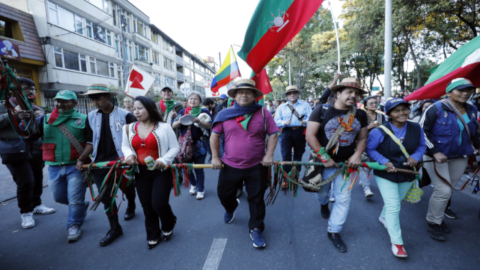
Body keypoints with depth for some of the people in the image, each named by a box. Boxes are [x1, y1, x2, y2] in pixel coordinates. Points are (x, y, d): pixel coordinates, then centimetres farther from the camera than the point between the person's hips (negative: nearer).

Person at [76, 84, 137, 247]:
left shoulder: (124, 115, -8)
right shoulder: (91, 117, 6)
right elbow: (91, 142, 9)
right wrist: (81, 159, -2)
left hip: (121, 160, -3)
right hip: (100, 163, 4)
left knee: (127, 188, 16)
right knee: (105, 196, 5)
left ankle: (131, 207, 48)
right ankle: (114, 228, 19)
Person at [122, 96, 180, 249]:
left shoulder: (163, 127, -8)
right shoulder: (129, 129, 4)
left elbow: (175, 148, -5)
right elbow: (125, 146, 17)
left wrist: (164, 160, -21)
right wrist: (129, 154, -6)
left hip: (162, 172, -4)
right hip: (141, 173, 4)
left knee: (159, 203, -10)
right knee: (147, 207, 12)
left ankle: (169, 225, 26)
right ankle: (153, 236, 36)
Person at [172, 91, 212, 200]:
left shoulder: (204, 112, 1)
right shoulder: (183, 112, 10)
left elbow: (209, 126, -11)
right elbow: (174, 126, 4)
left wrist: (198, 120, -27)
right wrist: (179, 121, -18)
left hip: (200, 145, -3)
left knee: (199, 169, 2)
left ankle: (200, 190, 22)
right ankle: (193, 184, 38)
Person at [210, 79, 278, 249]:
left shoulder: (263, 113, -2)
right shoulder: (225, 114, -1)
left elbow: (273, 134, 0)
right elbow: (215, 135, 4)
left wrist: (269, 155, -9)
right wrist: (215, 157, -1)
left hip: (256, 166, -1)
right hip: (230, 165, 2)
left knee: (256, 200, 7)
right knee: (224, 194, 19)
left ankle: (256, 230, 29)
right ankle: (230, 208, 54)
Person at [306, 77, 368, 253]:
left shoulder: (360, 114, 1)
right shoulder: (322, 110, -12)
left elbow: (362, 138, 9)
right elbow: (310, 135, -15)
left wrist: (357, 155, -10)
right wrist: (324, 156, -19)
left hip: (346, 163, 3)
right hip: (324, 162, -2)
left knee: (344, 198, 5)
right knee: (322, 193, 18)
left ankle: (334, 232, 24)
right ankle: (324, 204, 57)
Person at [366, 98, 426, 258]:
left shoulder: (416, 128, -7)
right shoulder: (379, 131, -21)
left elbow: (422, 146, 5)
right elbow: (370, 149, -12)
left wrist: (416, 157, -16)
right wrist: (385, 162, -23)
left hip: (407, 174, 5)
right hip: (385, 174, -5)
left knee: (396, 201, 25)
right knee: (393, 207, -4)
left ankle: (384, 217, 55)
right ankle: (397, 242, 10)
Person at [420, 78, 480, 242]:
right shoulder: (437, 108, -16)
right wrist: (435, 152, -22)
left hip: (459, 157, 6)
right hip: (436, 156, -6)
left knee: (447, 190, 14)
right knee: (443, 191, -8)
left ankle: (438, 218, 33)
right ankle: (433, 222, 12)